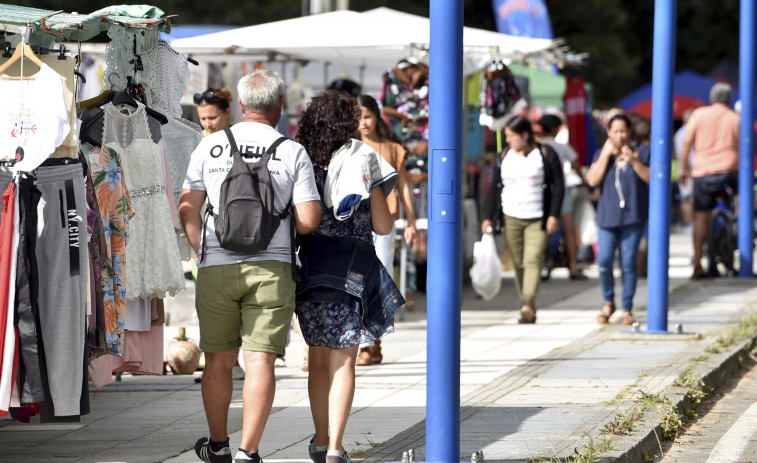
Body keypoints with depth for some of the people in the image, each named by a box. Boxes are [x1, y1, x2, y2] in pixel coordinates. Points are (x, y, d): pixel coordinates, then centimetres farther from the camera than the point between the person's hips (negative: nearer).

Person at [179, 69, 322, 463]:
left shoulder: (209, 146, 4)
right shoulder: (293, 152, -1)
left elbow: (187, 210, 3)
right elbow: (308, 221, -5)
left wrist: (203, 252, 13)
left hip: (216, 267, 2)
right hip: (271, 266, -2)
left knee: (219, 360, 13)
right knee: (259, 360, -2)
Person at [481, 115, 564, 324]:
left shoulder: (545, 154, -1)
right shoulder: (505, 156, 9)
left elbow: (558, 185, -1)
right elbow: (495, 187, 12)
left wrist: (554, 215, -9)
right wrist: (488, 217, 6)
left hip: (538, 220, -4)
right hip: (511, 219, 4)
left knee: (533, 261, -16)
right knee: (518, 264, 2)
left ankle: (528, 305, -26)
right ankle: (529, 311, 8)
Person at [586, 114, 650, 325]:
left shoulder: (641, 152, 4)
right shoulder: (602, 154, 9)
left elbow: (652, 179, -5)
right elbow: (592, 180, -5)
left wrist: (634, 161, -15)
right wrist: (606, 155, -8)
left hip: (633, 215, -1)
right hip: (607, 215, 2)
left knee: (628, 262, -3)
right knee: (604, 260, -7)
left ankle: (627, 309, 6)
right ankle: (608, 302, 15)